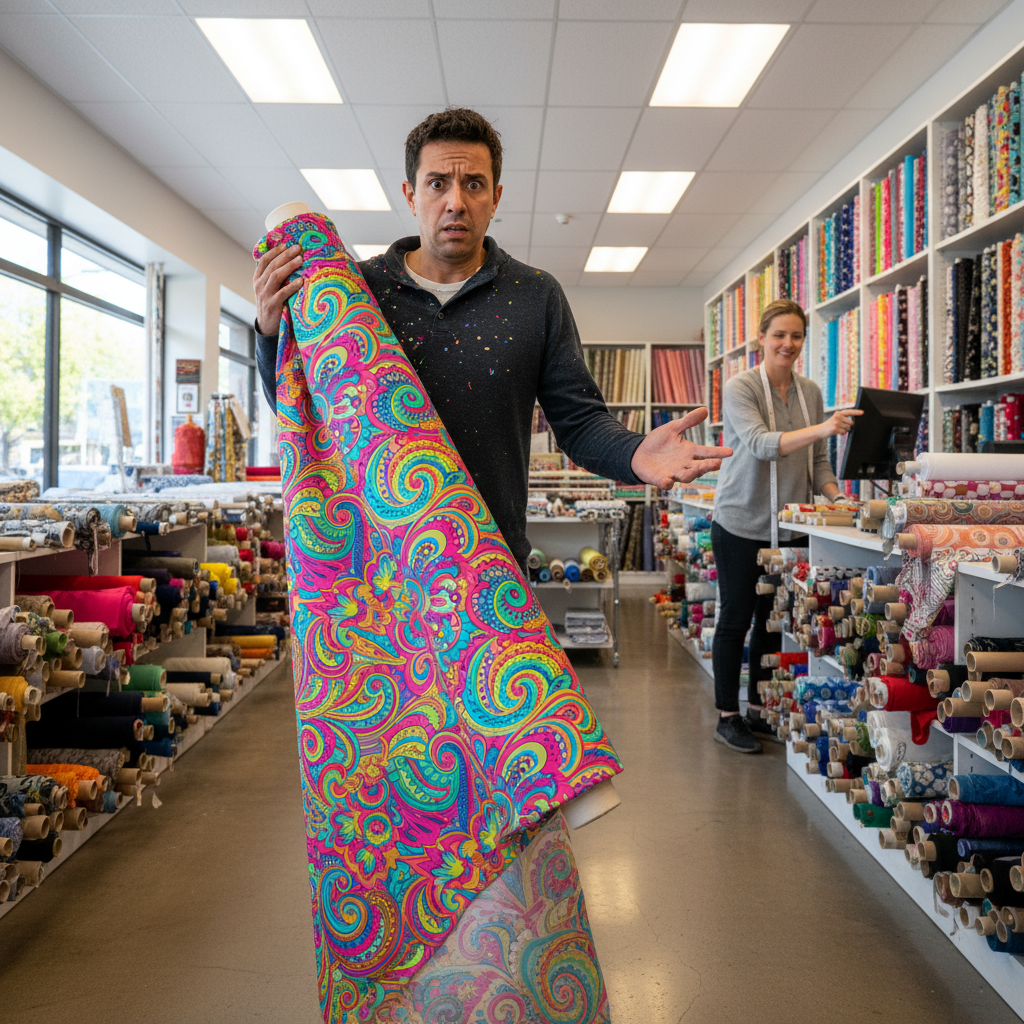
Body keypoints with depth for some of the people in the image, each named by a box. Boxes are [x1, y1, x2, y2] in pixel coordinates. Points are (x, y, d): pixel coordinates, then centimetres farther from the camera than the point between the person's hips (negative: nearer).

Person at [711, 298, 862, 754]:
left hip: (790, 525, 6)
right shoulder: (740, 388, -11)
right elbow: (760, 444, -27)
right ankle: (727, 716, 14)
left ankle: (759, 710, 26)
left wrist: (836, 498, -7)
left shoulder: (810, 392, 7)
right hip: (742, 523, -5)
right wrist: (822, 428, -39)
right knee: (736, 618, 3)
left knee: (774, 619, 12)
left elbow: (818, 460, 10)